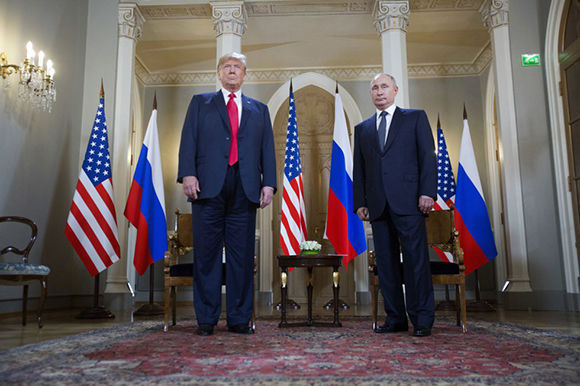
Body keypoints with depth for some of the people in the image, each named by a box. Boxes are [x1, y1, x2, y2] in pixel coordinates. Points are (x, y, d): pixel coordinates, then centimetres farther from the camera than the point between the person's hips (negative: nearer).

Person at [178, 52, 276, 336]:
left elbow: (267, 149, 13)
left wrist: (268, 183, 0)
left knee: (242, 254, 1)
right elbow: (189, 141, 7)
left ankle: (239, 318, 10)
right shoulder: (200, 103, 18)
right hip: (209, 185, -1)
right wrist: (188, 173, -9)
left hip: (245, 188, 1)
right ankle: (206, 319, 9)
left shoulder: (259, 109, 21)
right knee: (207, 253, 1)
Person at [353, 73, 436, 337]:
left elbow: (427, 156, 2)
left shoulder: (415, 117, 11)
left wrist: (427, 192, -9)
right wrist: (359, 202, 6)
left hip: (408, 201, -3)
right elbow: (358, 169, 16)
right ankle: (395, 318, 12)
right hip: (378, 205, 4)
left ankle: (422, 320, 3)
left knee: (416, 259, -5)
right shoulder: (362, 129, 20)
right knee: (386, 262, 4)